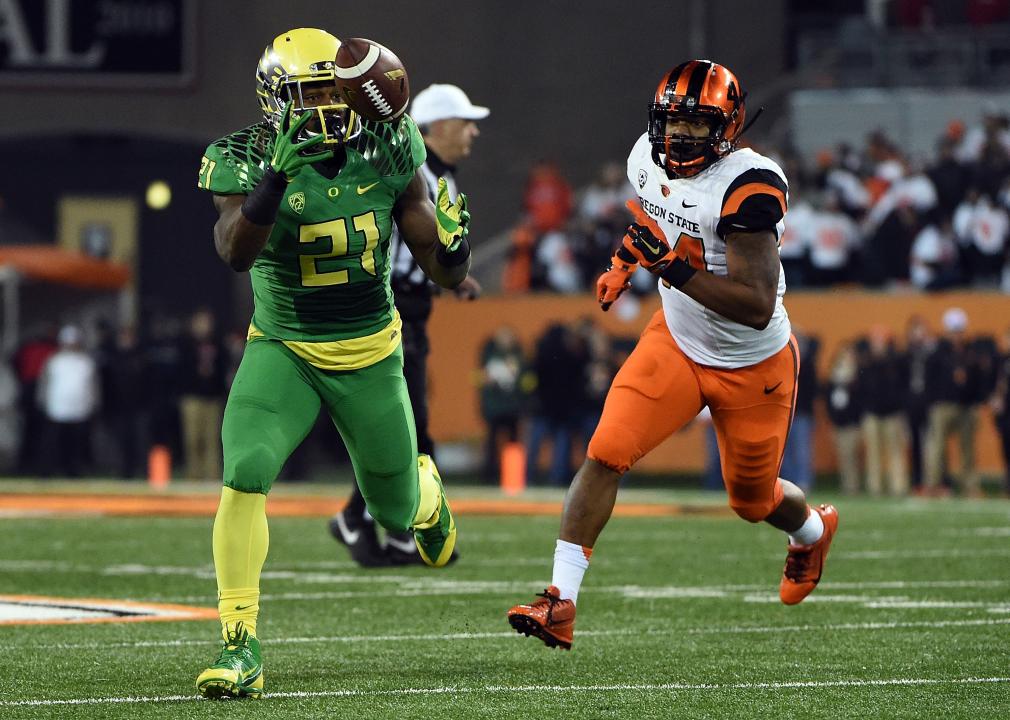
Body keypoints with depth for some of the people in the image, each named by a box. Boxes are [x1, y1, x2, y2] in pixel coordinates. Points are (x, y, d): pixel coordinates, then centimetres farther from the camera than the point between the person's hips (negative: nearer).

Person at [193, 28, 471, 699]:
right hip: (284, 349, -2)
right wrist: (278, 171, -45)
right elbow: (236, 252, -34)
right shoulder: (248, 160, -15)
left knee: (398, 510, 16)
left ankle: (426, 490, 56)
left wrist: (453, 242, -26)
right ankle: (241, 650, -22)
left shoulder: (387, 153, -9)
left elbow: (446, 273, -3)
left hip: (372, 354, 2)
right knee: (246, 476, -26)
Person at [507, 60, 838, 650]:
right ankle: (561, 604, -16)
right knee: (607, 453, -16)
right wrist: (626, 263, 15)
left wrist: (672, 268, -40)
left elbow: (757, 306, -36)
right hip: (677, 342, 5)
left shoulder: (748, 185, -31)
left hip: (754, 367, -4)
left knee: (753, 500, 16)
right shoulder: (650, 158, -8)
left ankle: (813, 531, 54)